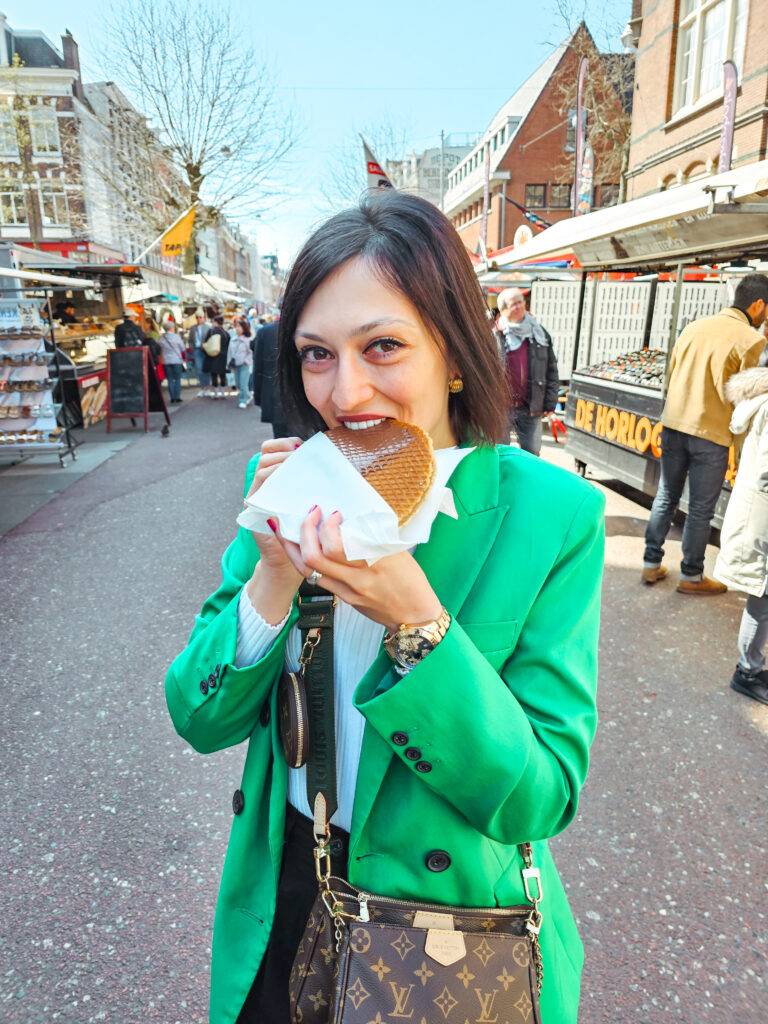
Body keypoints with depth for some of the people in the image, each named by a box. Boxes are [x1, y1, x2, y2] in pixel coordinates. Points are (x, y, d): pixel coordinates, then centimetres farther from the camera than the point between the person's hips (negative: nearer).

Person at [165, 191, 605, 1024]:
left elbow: (540, 798, -20)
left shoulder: (552, 515, -21)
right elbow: (202, 721, -9)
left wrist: (418, 623, -34)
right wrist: (276, 575, -26)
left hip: (449, 907, -2)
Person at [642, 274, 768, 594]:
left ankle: (651, 564, 23)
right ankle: (691, 576, 18)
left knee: (665, 498, 15)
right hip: (710, 434, -6)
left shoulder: (694, 326, 8)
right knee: (701, 509, 6)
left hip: (673, 424, 6)